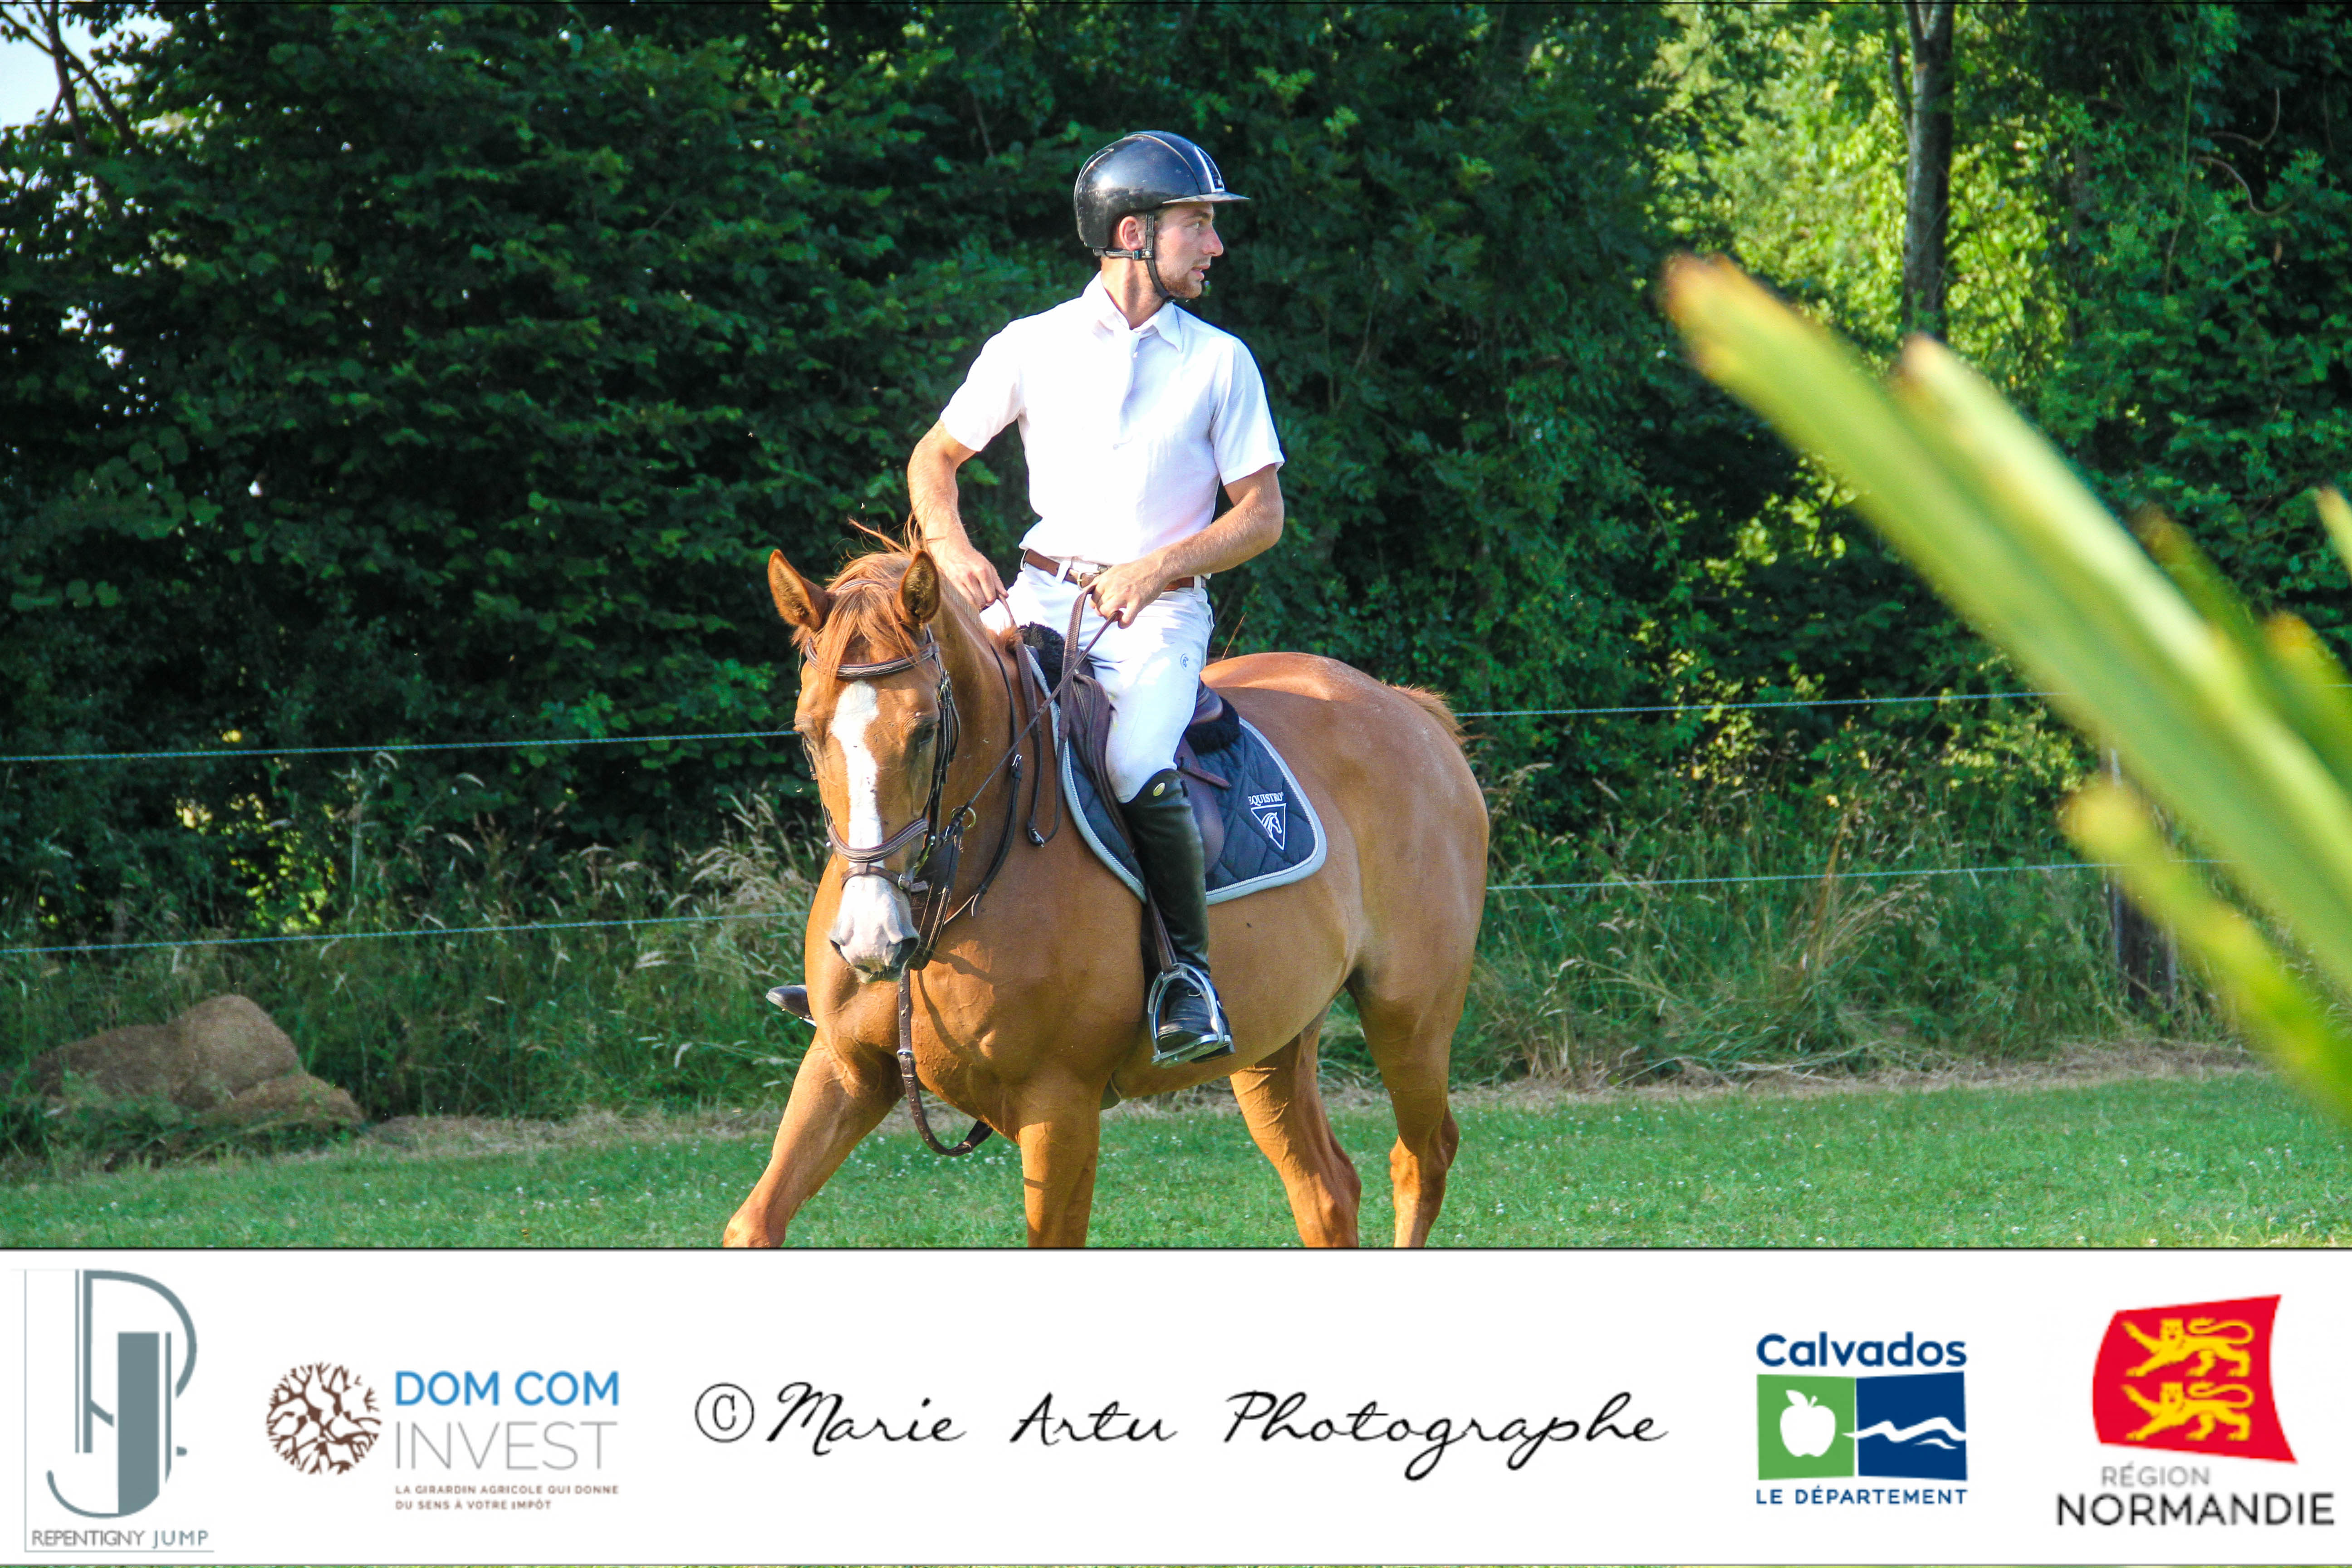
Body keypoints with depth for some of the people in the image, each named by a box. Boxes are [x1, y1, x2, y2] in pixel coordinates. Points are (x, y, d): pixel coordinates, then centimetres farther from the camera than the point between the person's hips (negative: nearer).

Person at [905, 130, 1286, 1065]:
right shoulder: (1032, 348, 7)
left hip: (1160, 612, -2)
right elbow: (934, 459, 15)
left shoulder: (1220, 363, 5)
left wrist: (1158, 567, -12)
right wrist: (951, 547, -6)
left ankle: (1190, 967, -14)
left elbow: (1262, 512, 4)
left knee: (1141, 770, -31)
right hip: (1039, 597, 2)